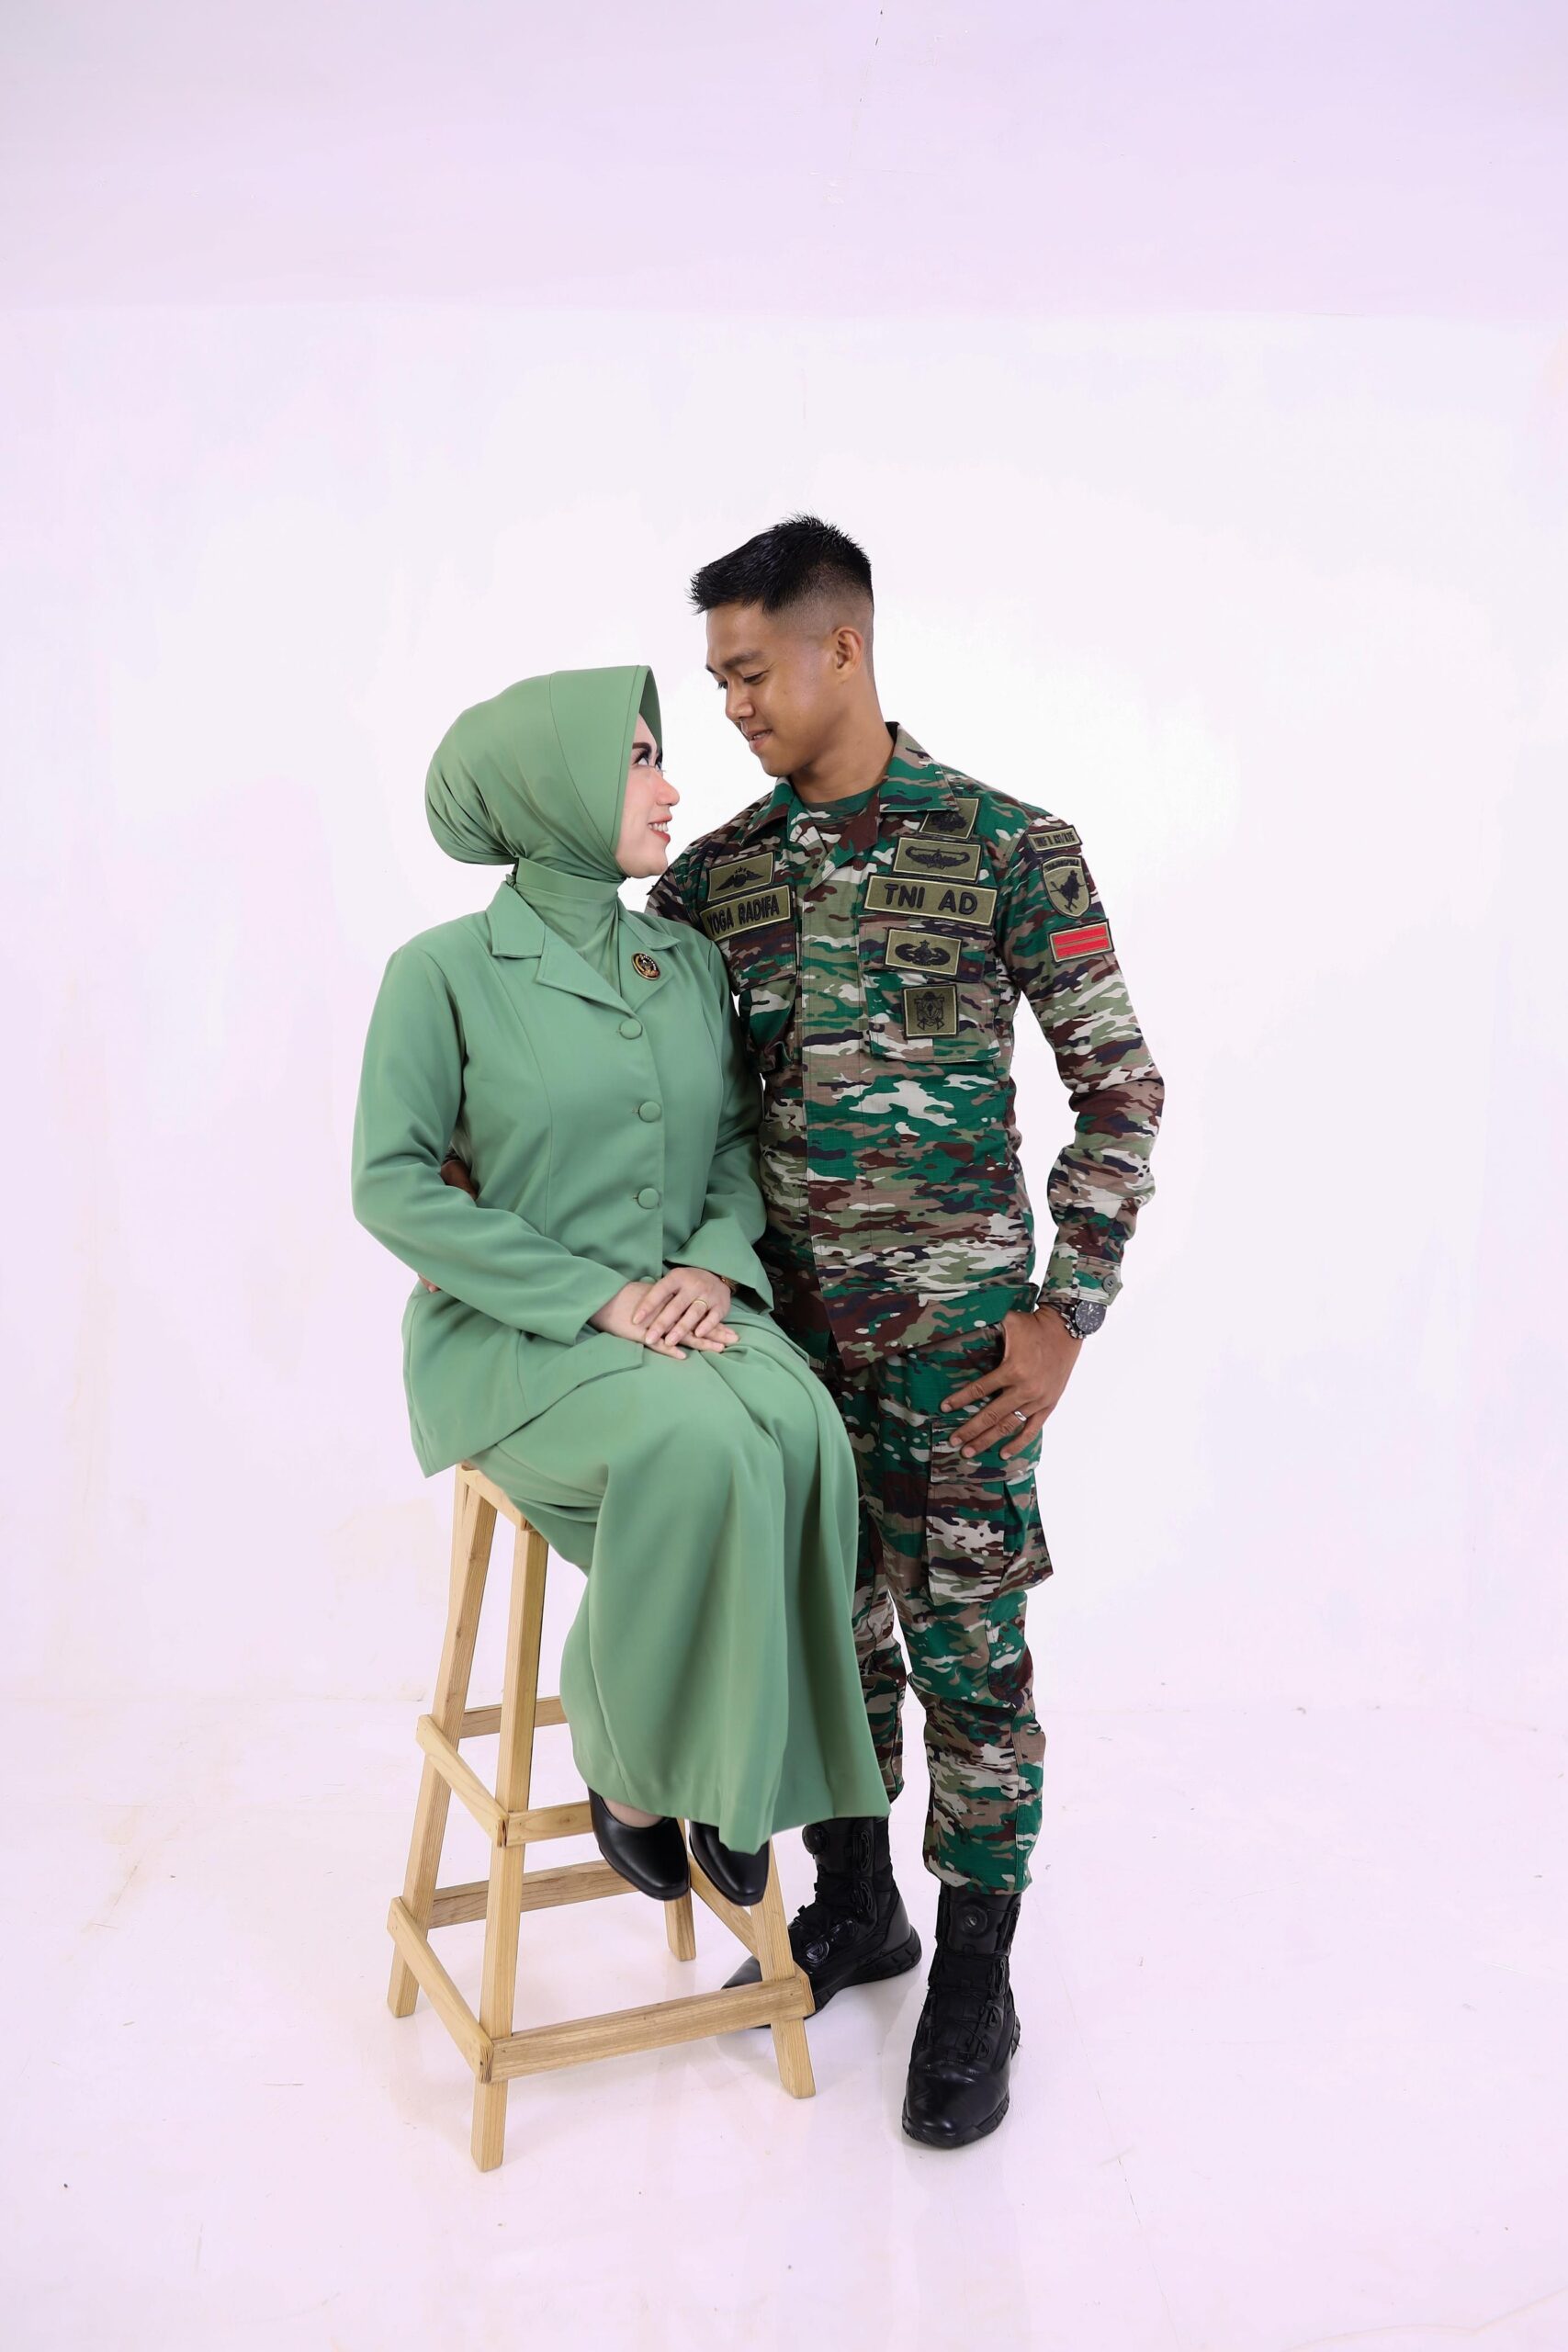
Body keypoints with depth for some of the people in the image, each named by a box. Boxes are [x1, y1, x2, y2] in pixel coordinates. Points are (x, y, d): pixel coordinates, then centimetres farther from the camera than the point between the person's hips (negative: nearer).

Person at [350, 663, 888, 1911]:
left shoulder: (691, 960, 9)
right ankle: (631, 1763, -8)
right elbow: (393, 1186, -10)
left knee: (801, 1430, -27)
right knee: (696, 1447, -32)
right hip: (512, 1334, -4)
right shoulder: (446, 970, -7)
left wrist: (717, 1261, -8)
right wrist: (597, 1296, -16)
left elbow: (742, 1135, 13)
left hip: (684, 1309, 5)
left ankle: (739, 1764, -9)